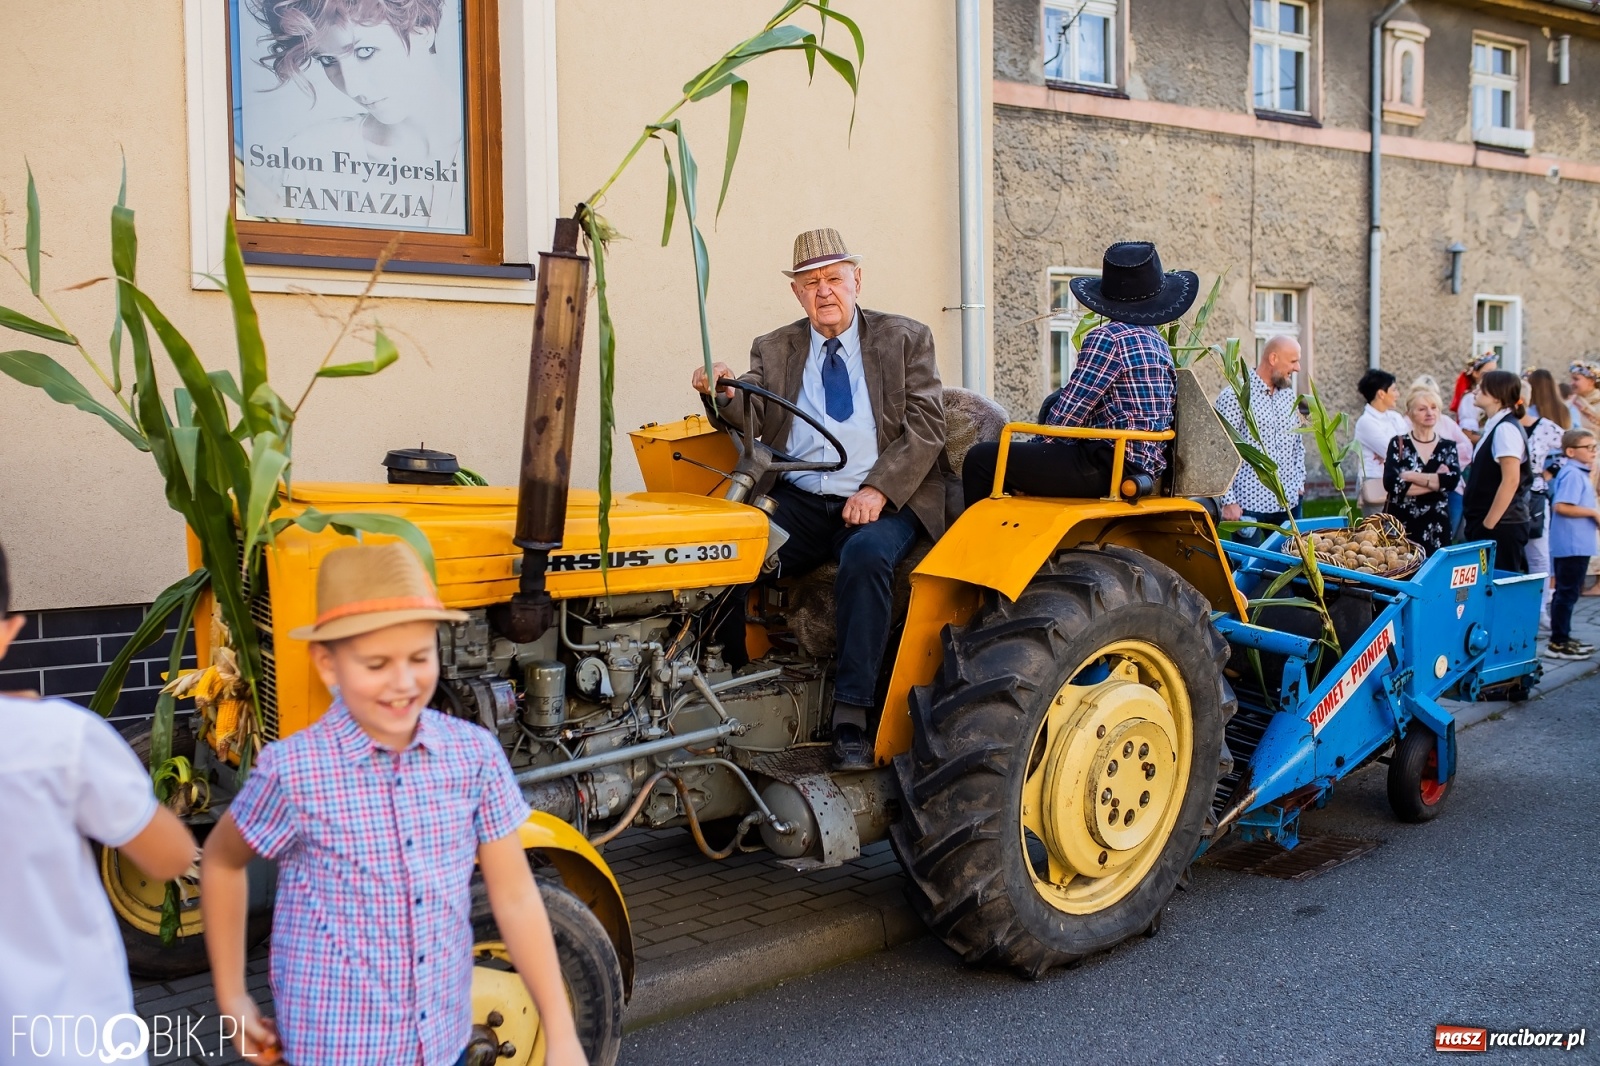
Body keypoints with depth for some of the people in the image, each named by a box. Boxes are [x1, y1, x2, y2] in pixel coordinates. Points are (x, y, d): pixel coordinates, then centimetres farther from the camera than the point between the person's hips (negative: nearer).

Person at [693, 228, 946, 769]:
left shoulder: (905, 339, 10)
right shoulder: (774, 350, 17)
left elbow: (926, 426, 0)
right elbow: (753, 415, 2)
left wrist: (878, 489, -15)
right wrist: (726, 395, -23)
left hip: (879, 500, -2)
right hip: (797, 501, 3)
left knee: (866, 556, -35)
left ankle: (850, 716, -29)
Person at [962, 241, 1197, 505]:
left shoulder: (1107, 338, -11)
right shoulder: (1158, 343, 16)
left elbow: (1069, 412, -11)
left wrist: (1038, 447, 8)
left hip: (1111, 468, -10)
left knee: (981, 460, -8)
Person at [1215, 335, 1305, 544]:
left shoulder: (1288, 395, 13)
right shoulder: (1234, 396, -8)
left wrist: (1299, 483, 10)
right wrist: (1228, 501, -14)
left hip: (1289, 504, 6)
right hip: (1250, 505, -6)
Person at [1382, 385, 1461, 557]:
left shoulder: (1448, 446, 8)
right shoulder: (1398, 444, 1)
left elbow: (1452, 480, -10)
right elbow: (1391, 483, -14)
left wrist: (1410, 476, -12)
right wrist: (1436, 482, -10)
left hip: (1435, 528, 2)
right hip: (1400, 525, -2)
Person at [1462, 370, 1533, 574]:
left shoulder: (1506, 429, -14)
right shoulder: (1494, 427, 14)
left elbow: (1510, 481, -21)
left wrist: (1488, 525, -19)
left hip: (1501, 526, -9)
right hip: (1492, 524, 9)